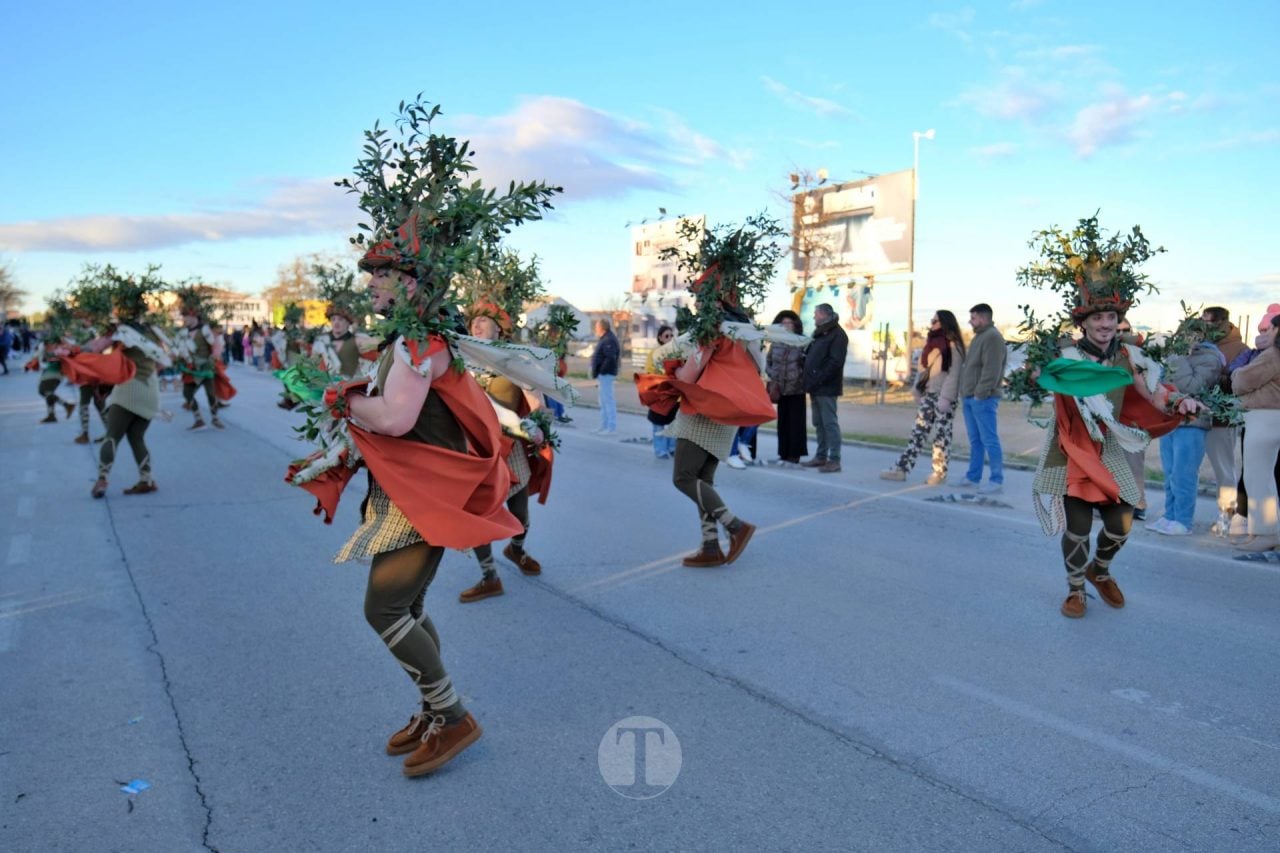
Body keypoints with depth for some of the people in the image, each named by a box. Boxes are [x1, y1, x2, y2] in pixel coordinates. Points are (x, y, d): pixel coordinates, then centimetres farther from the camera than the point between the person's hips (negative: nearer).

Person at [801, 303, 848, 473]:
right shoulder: (819, 333, 19)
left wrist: (818, 379, -20)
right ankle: (821, 456, 20)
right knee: (819, 423, 13)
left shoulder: (837, 334, -10)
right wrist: (809, 380, 11)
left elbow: (835, 362, -19)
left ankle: (834, 459, -5)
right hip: (816, 388, 9)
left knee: (830, 423, -7)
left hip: (827, 388, -9)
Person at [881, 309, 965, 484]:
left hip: (944, 396, -7)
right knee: (918, 432, 4)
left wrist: (945, 397, -20)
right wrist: (917, 390, 9)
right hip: (928, 395, 7)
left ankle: (940, 474, 4)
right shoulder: (931, 342, 17)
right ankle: (901, 468, 0)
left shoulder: (953, 345, -8)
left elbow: (954, 373, -14)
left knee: (942, 434, -1)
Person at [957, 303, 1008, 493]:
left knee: (989, 440, -7)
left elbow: (991, 370, -19)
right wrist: (965, 392, 17)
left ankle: (997, 481, -4)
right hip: (969, 397, 10)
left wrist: (981, 392, -21)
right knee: (975, 440, 14)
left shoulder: (993, 337, -11)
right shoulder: (979, 336, 20)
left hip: (983, 399, -10)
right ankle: (973, 477, 20)